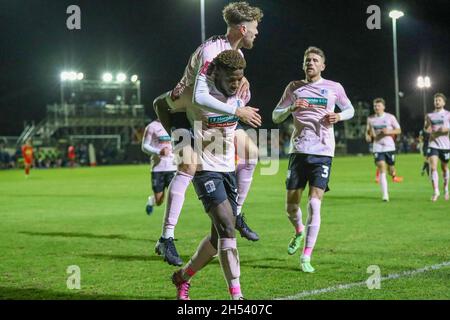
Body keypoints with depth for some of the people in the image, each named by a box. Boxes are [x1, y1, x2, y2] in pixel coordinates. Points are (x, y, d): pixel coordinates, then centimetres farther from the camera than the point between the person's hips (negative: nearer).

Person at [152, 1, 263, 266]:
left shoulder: (237, 53, 3)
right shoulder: (211, 51, -28)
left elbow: (241, 96, 14)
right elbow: (200, 97, -40)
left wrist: (243, 82, -10)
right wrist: (237, 112, -34)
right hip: (183, 113, -9)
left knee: (251, 152, 8)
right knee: (189, 165, -29)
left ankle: (236, 215, 23)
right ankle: (166, 237, -27)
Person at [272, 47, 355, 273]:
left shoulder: (334, 88, 6)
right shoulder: (294, 87, 9)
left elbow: (350, 109, 21)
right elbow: (275, 117, 9)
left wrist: (339, 116, -2)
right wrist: (291, 108, -12)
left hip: (323, 152, -2)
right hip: (298, 150, 2)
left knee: (314, 204, -12)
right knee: (291, 206, 3)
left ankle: (306, 257, -6)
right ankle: (299, 231, 38)